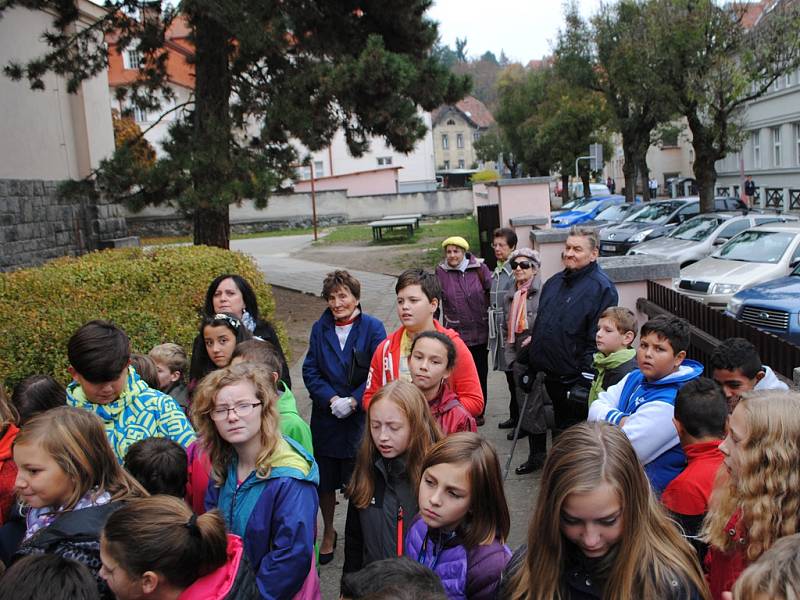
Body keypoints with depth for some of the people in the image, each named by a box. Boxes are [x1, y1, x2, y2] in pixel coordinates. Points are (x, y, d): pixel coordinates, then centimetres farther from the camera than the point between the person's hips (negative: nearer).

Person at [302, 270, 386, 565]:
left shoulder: (373, 327, -6)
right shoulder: (320, 328, 4)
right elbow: (310, 370, 1)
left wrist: (353, 401, -16)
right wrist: (331, 399, -13)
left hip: (362, 417, -3)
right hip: (326, 417, 3)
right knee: (325, 480, 13)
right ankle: (328, 533, 35)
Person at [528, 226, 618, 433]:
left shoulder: (601, 288, -13)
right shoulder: (555, 282, 12)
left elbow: (598, 341, -18)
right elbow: (541, 325, 21)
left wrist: (586, 383, -21)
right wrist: (531, 367, 16)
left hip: (575, 380, -7)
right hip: (550, 377, 8)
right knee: (560, 426, 20)